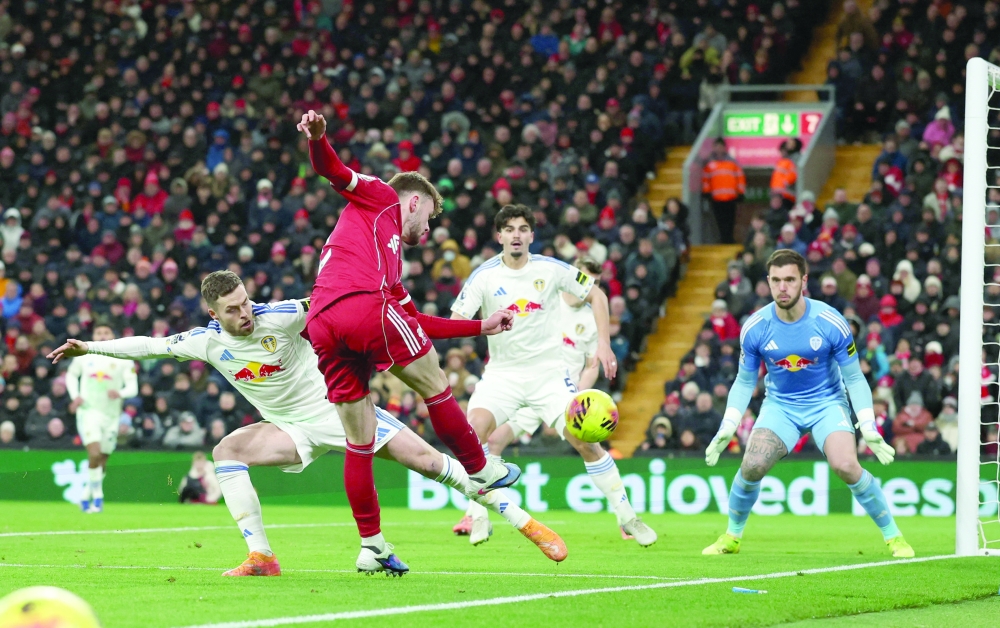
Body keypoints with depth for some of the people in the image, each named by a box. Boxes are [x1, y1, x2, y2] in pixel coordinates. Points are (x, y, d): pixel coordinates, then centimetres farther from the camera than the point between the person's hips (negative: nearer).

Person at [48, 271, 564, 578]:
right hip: (294, 429, 3)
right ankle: (261, 557, -24)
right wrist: (89, 347, -5)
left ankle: (520, 519, -5)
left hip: (338, 407, -3)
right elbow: (150, 345, -1)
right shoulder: (207, 342, -8)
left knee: (425, 459, -14)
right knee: (226, 451, -22)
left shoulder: (279, 317, -17)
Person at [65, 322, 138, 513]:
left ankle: (87, 496, 26)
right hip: (88, 410, -1)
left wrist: (120, 393, -22)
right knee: (95, 454, -21)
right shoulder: (84, 356, 6)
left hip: (111, 416, 1)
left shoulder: (123, 360, 2)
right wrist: (75, 396, 5)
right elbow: (71, 375, 22)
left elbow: (133, 388, 0)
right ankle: (98, 496, -11)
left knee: (101, 462, 6)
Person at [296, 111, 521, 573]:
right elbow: (332, 171, 5)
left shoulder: (390, 258, 39)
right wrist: (317, 137, -17)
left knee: (359, 442, 12)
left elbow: (417, 322, 40)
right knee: (434, 384, 10)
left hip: (320, 327, 9)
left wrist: (482, 327, 47)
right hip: (363, 305, -9)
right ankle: (480, 471, 23)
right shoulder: (380, 198, 20)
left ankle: (371, 545, 12)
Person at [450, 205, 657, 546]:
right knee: (474, 429, -26)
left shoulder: (550, 269, -4)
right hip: (503, 373, 0)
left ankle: (627, 518, 4)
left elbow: (596, 294, 7)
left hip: (549, 371, 0)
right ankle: (480, 518, -12)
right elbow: (455, 322, -10)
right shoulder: (484, 276, -6)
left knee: (584, 440, -11)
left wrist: (603, 343, -2)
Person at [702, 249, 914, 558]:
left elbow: (854, 378, -8)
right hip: (780, 405, 2)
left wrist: (869, 428, -17)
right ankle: (732, 537, 7)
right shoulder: (755, 327, -12)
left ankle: (893, 536, -6)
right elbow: (745, 382, 2)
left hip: (827, 402, -2)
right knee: (752, 466, -20)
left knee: (846, 465, -25)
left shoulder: (831, 322, -18)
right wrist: (727, 427, -9)